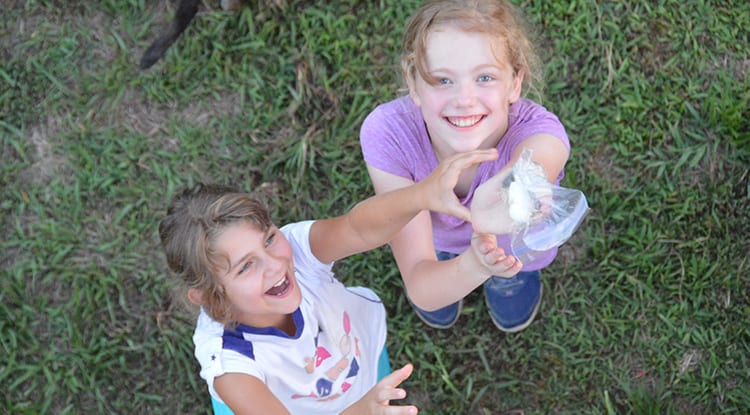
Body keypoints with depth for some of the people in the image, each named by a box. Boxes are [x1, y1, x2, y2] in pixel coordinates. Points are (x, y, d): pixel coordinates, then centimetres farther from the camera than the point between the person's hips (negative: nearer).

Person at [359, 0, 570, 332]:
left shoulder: (539, 132, -47)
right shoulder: (387, 133, -45)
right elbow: (421, 290, -51)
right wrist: (473, 266, -76)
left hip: (515, 245, 0)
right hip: (437, 240, 0)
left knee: (512, 316, 30)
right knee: (437, 315, 29)